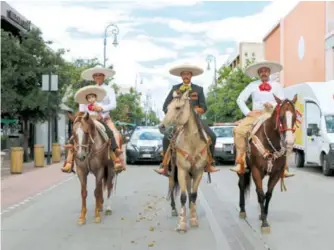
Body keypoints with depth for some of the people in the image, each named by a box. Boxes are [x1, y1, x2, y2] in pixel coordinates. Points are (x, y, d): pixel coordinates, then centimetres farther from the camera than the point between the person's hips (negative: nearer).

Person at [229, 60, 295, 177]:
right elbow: (240, 99, 10)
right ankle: (240, 163, -19)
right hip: (255, 114, 1)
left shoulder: (277, 85, 12)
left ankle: (284, 167, -20)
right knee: (239, 130, -23)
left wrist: (273, 104, -16)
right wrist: (247, 112, -3)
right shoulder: (252, 85, 13)